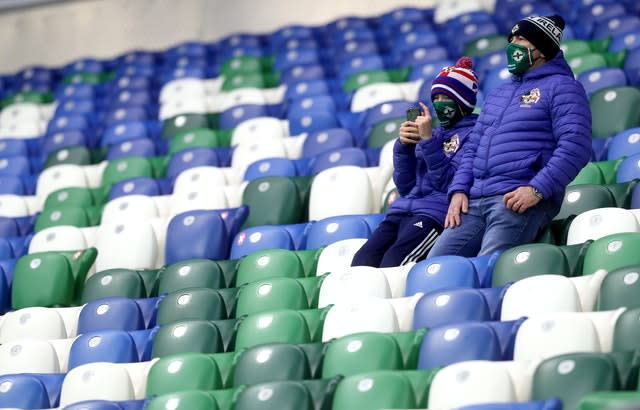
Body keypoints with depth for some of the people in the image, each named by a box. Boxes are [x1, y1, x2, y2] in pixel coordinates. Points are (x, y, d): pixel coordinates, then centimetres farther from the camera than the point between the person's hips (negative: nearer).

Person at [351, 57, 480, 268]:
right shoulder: (434, 133, 26)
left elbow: (450, 184, -7)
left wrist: (429, 140, -9)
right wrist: (403, 146, 4)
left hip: (436, 213, -7)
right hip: (402, 210, 7)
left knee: (392, 264, -31)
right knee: (361, 262, -19)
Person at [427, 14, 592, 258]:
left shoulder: (561, 87, 3)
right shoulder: (497, 95, 28)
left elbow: (575, 147, -11)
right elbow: (473, 148, 27)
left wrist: (537, 189, -21)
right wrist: (459, 190, 8)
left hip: (520, 199, -8)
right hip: (475, 201, 8)